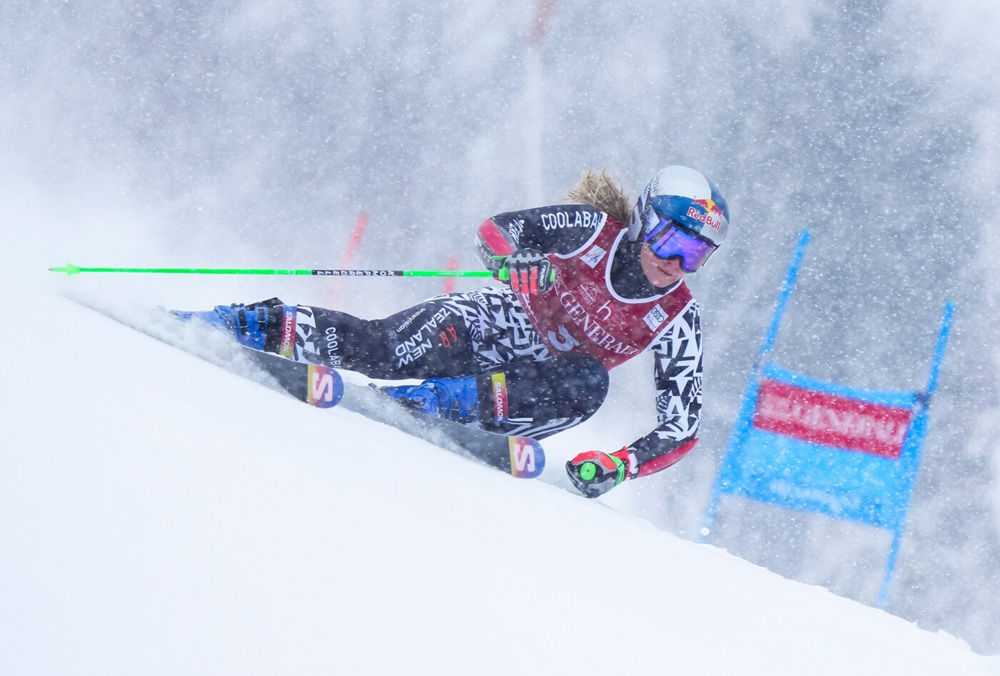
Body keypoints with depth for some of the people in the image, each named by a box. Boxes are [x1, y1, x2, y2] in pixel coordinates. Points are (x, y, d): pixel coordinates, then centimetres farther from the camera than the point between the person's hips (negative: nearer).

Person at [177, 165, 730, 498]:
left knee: (587, 385, -35)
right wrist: (518, 261, -40)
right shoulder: (595, 229, -14)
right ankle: (257, 324, -15)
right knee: (378, 350, -30)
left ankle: (419, 401, -37)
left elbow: (682, 427, -12)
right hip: (498, 323, -1)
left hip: (533, 382, 1)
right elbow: (495, 230, -16)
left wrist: (620, 465, -30)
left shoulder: (678, 323, -11)